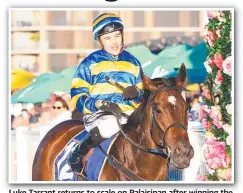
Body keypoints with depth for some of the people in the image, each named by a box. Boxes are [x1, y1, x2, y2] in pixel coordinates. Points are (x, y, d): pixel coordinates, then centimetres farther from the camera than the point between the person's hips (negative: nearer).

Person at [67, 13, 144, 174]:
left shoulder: (132, 62, 17)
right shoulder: (90, 64, 4)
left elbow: (143, 93, 23)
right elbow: (77, 96, 1)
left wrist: (136, 93, -2)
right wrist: (99, 104, -17)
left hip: (129, 114, 4)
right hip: (98, 115, -4)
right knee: (111, 125, -39)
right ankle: (77, 154, -17)